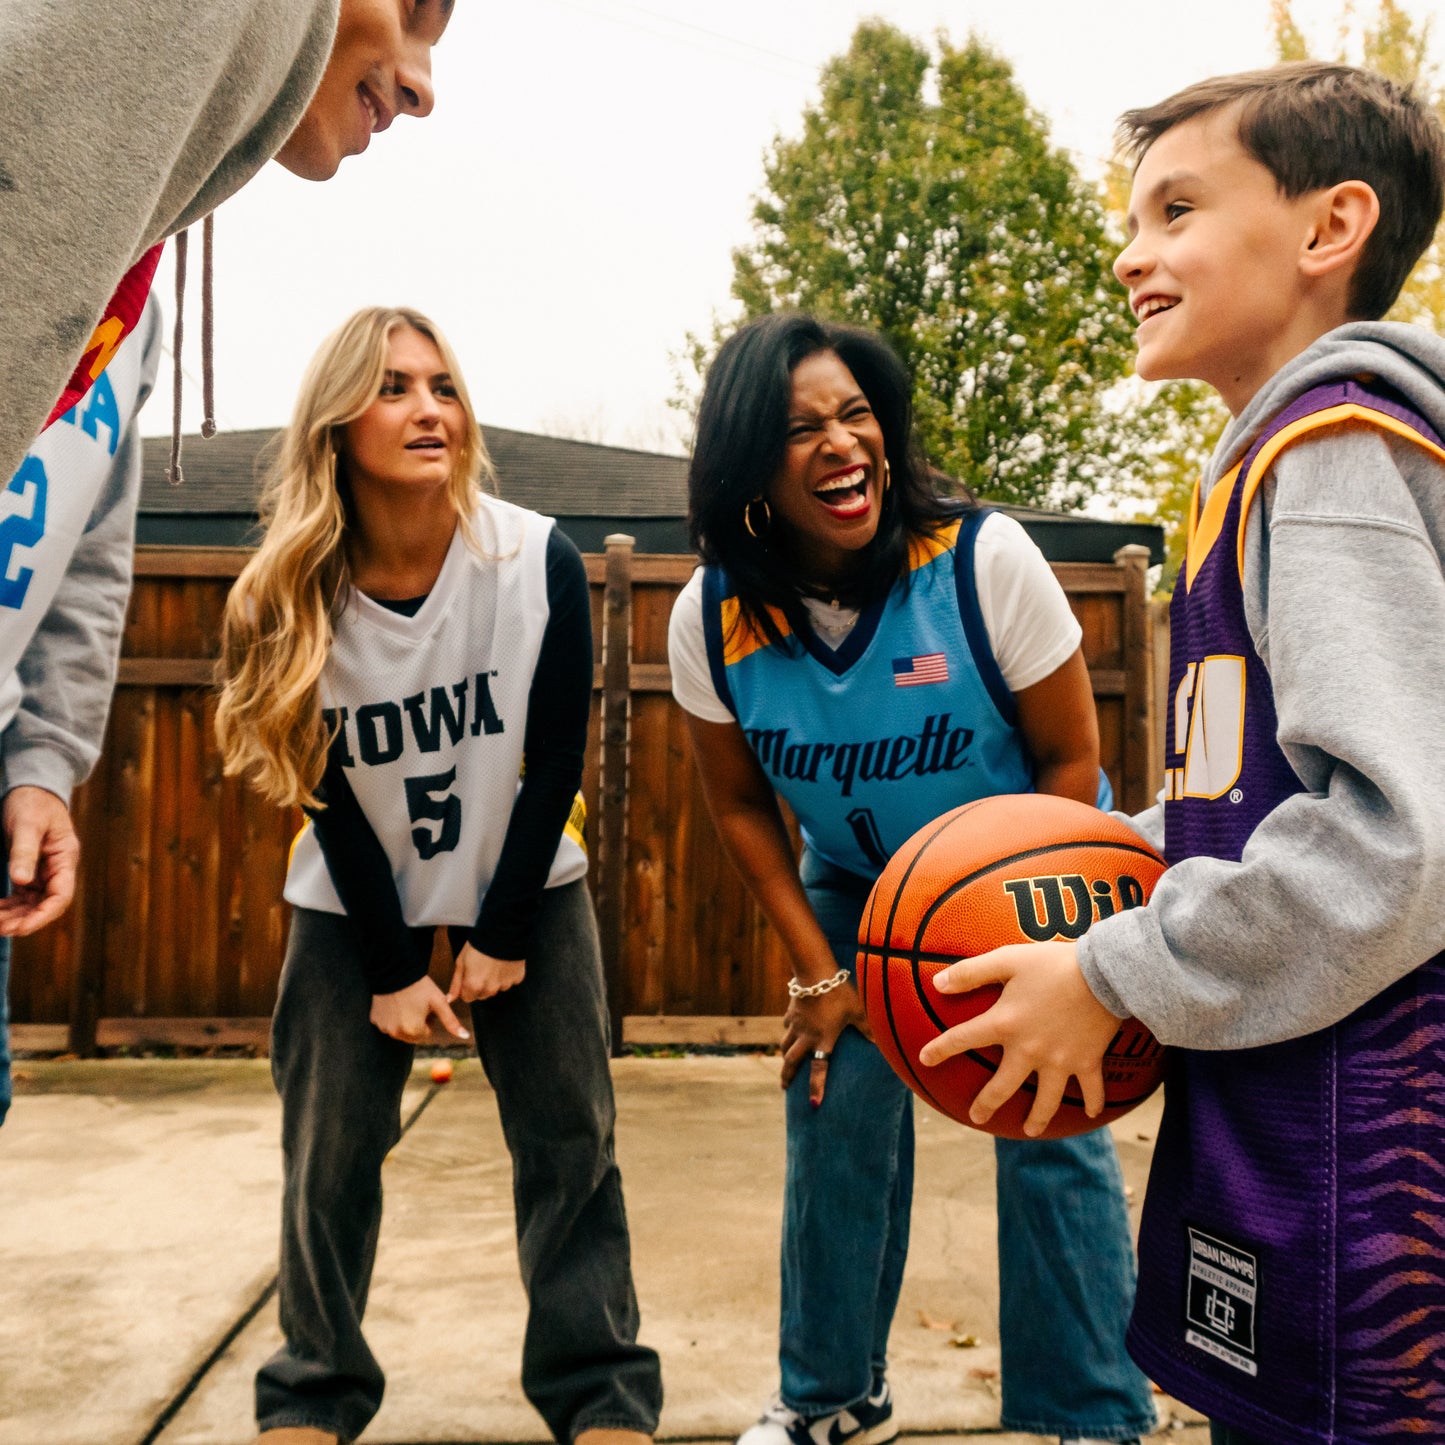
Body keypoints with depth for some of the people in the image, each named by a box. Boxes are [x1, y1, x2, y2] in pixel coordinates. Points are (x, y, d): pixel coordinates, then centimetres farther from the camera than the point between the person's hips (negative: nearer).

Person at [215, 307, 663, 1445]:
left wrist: (502, 934, -9)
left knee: (569, 1137, -1)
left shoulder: (541, 563, -19)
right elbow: (330, 800, -9)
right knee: (329, 1149, 3)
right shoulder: (293, 599, -15)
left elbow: (557, 763, -11)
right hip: (357, 902, 1)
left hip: (525, 881, 0)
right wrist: (390, 969, -8)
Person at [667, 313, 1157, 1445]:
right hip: (854, 887, 3)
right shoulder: (712, 616, -16)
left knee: (1051, 1132, -6)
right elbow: (741, 805, -3)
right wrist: (820, 973, -7)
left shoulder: (985, 558, -24)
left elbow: (1072, 759, -15)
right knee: (836, 1114, 2)